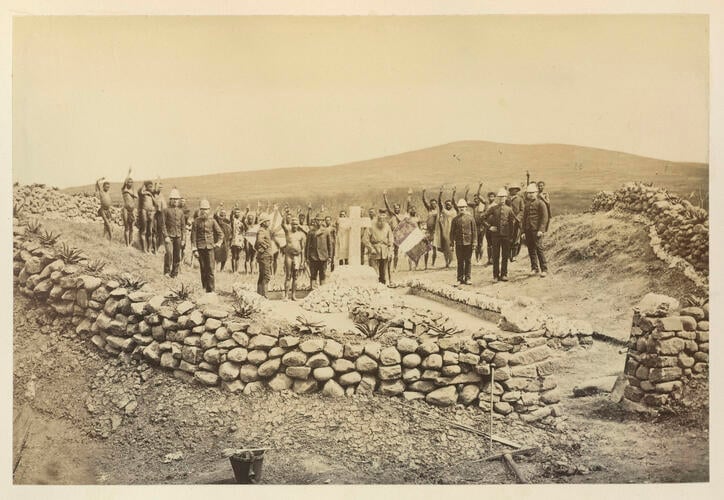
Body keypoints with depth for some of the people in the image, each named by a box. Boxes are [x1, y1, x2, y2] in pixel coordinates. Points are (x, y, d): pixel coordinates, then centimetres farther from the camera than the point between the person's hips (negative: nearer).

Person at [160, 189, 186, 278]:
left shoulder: (180, 211, 12)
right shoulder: (166, 210, -1)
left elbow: (183, 225, 14)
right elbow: (162, 224, -5)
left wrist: (183, 238, 9)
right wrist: (166, 236, -13)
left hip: (178, 236, 4)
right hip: (169, 235, -4)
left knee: (177, 256, 5)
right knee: (169, 253, -19)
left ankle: (174, 273, 16)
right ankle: (167, 271, -5)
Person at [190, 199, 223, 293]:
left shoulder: (212, 221, 5)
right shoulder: (196, 221, 2)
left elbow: (220, 233, 13)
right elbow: (193, 236, 1)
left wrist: (218, 243, -1)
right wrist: (194, 249, -5)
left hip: (210, 247, 0)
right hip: (200, 247, 0)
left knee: (210, 269, -7)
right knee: (203, 269, 3)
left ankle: (210, 289, -7)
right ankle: (204, 288, 12)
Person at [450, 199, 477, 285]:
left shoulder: (471, 218, 2)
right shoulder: (455, 219, 5)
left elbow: (474, 231, 2)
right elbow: (452, 232, 8)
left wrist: (474, 243, -2)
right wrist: (452, 243, 4)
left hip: (468, 243, -1)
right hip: (459, 243, 1)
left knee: (468, 261, 3)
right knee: (460, 262, 4)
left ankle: (467, 279, 9)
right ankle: (460, 279, 9)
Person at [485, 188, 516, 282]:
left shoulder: (509, 209, 4)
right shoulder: (493, 208, 2)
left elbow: (512, 223, 9)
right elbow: (484, 218, 8)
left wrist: (511, 236, 6)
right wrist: (489, 226, -2)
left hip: (506, 235, 1)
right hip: (496, 235, -1)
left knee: (505, 256, 5)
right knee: (495, 256, 2)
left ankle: (504, 274, 13)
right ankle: (496, 275, 8)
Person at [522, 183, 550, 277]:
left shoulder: (540, 203, -2)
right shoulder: (527, 204, 17)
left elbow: (544, 218, -8)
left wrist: (541, 230, -15)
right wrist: (523, 230, 13)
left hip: (536, 230, -6)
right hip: (528, 230, 6)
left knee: (538, 248, -9)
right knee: (531, 249, 7)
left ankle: (544, 269, -4)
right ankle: (534, 268, 15)